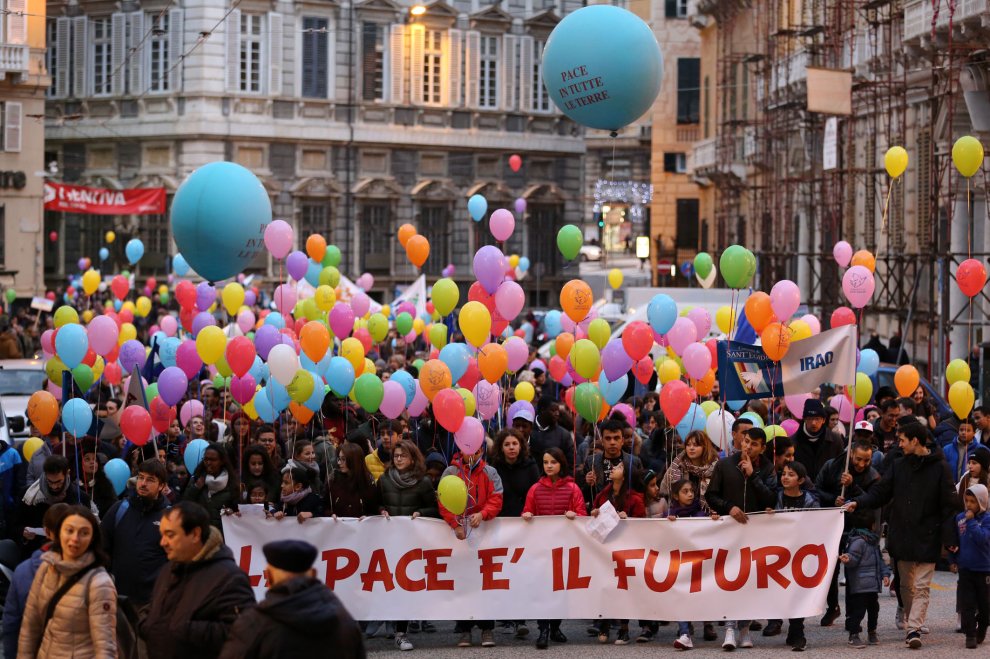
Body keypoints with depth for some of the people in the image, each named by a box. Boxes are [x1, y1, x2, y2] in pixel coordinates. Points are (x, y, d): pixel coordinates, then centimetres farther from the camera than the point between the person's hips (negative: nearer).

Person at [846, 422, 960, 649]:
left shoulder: (939, 467, -5)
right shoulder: (899, 466, 7)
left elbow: (949, 505, -5)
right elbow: (880, 493, 8)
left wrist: (948, 538, -11)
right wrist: (858, 502, -10)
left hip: (927, 538, -4)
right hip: (902, 536, 5)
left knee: (921, 587, -7)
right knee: (906, 585, 12)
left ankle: (914, 628, -12)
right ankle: (911, 625, 22)